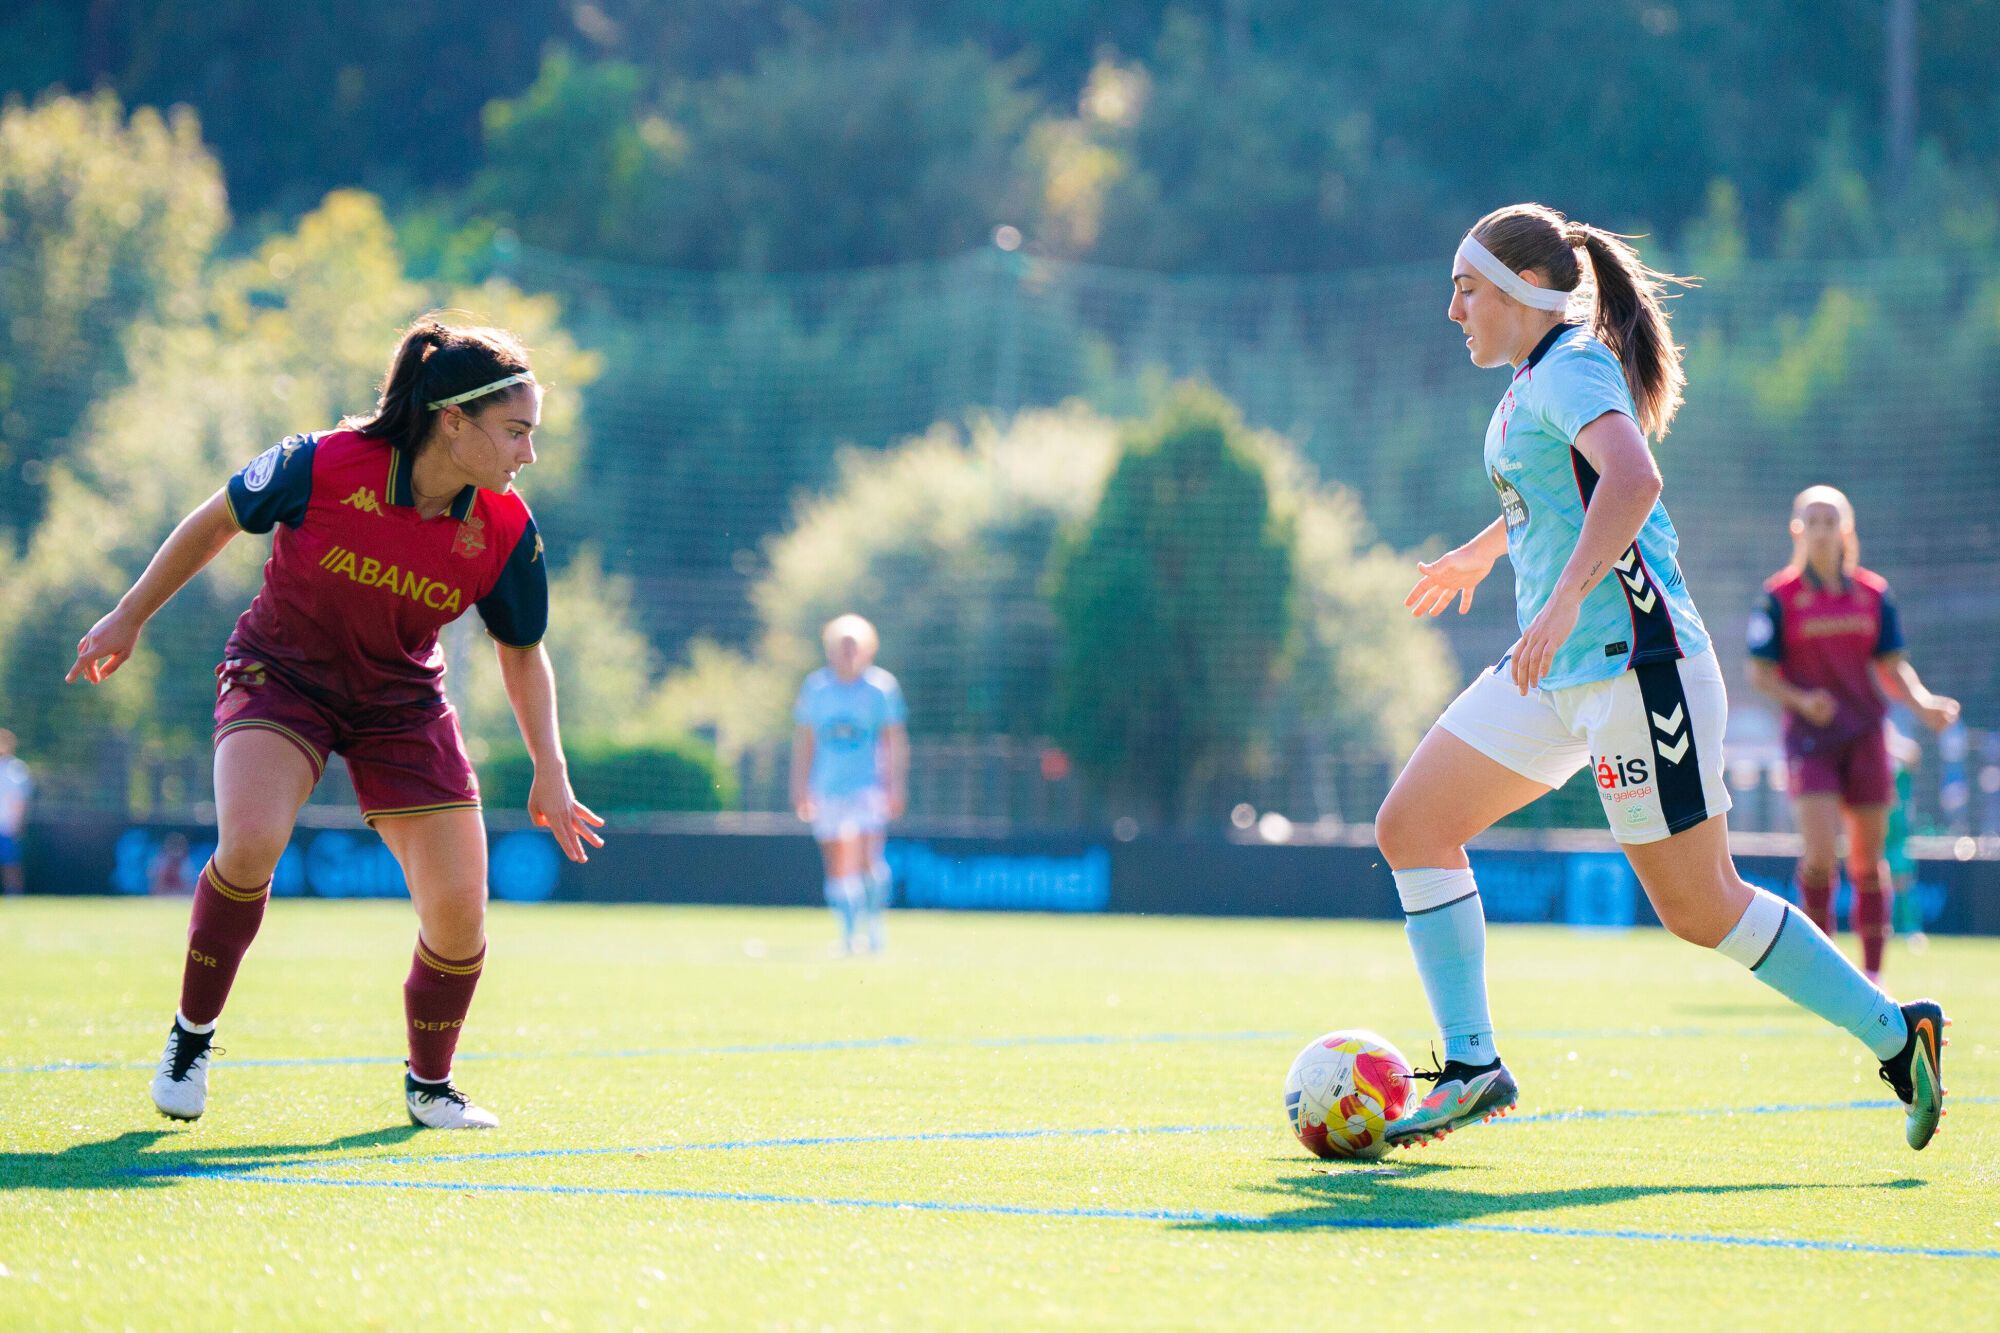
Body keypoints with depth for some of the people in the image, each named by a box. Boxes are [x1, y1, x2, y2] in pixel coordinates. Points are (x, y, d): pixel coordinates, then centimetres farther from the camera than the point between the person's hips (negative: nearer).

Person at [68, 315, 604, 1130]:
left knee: (458, 911, -5)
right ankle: (192, 1033, -5)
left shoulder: (507, 534, -17)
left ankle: (429, 1083, 23)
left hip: (401, 704, 3)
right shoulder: (323, 467, -26)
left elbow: (522, 655, 1)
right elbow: (217, 521, -7)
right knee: (250, 842, -30)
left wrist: (549, 773, -3)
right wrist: (129, 618, 2)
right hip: (280, 674, -3)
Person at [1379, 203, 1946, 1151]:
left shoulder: (1571, 370, -13)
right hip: (1557, 675, 10)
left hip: (1632, 664, -10)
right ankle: (1471, 1067, 2)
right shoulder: (1533, 379, 15)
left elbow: (1633, 477, -32)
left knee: (1698, 908, -5)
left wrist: (1565, 600, -40)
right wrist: (1483, 550, 49)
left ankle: (1895, 1035, 9)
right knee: (1410, 826, 1)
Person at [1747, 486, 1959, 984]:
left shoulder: (1873, 593, 7)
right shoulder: (1780, 596, -1)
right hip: (1810, 737, -3)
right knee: (1820, 850, -17)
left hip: (1865, 736, 3)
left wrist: (1923, 702, -10)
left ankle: (1872, 975, 14)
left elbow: (1893, 667, 9)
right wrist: (1801, 700, -19)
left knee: (1869, 859, 4)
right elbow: (1760, 674, -1)